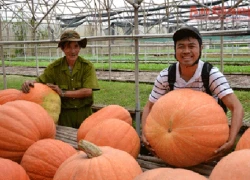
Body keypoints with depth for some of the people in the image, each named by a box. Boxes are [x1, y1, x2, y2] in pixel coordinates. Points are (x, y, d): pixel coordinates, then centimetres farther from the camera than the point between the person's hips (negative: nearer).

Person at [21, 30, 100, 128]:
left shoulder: (87, 66, -7)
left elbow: (88, 91, -15)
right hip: (64, 115, 1)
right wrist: (29, 82, -27)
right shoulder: (54, 67, -2)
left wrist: (63, 93, -18)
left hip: (83, 114, 0)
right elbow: (40, 81, -5)